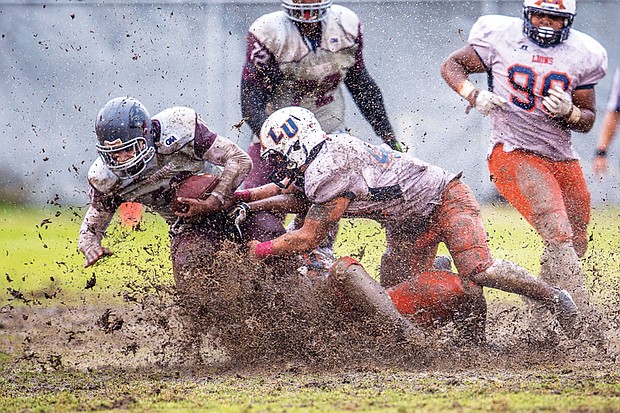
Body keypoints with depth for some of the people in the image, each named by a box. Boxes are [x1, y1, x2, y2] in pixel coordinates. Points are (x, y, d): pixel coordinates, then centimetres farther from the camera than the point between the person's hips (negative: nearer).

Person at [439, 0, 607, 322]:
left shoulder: (582, 55, 5)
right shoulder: (501, 38, -4)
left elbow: (588, 120, 11)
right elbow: (451, 66, 8)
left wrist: (569, 112, -12)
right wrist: (474, 95, -11)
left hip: (562, 159, 6)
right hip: (513, 154, -6)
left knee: (574, 247, 10)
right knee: (558, 235, -23)